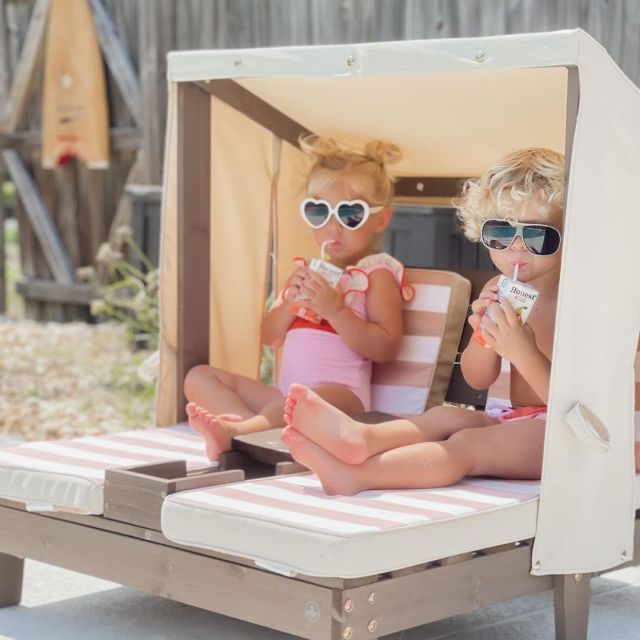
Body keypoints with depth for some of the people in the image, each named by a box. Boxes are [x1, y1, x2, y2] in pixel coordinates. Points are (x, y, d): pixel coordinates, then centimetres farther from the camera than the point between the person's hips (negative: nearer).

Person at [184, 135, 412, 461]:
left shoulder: (377, 274, 3)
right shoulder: (309, 271, 24)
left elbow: (385, 348, -10)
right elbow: (271, 337, 19)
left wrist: (334, 309, -17)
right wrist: (291, 301, -1)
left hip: (341, 393, -8)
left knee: (313, 398, -42)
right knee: (200, 376, -1)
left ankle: (230, 430, -55)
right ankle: (254, 425, -30)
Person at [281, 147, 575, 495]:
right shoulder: (497, 292, 10)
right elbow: (477, 380, 10)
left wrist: (523, 352, -34)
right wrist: (484, 337, -11)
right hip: (514, 421, 8)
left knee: (466, 444, -27)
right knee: (445, 417, -16)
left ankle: (352, 474, -43)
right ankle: (359, 438, -45)